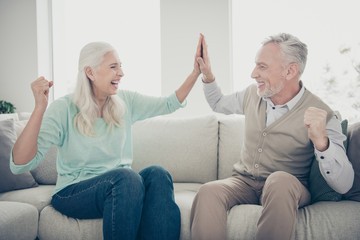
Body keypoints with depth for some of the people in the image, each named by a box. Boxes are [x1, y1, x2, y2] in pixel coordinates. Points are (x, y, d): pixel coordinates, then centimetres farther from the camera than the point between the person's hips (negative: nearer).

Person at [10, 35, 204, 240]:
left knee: (157, 174, -27)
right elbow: (20, 165, -19)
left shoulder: (125, 102, 7)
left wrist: (196, 72, 0)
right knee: (125, 176, -35)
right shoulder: (64, 110, -10)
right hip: (73, 193, -5)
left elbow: (170, 104, 12)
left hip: (120, 188, 5)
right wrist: (40, 108, -29)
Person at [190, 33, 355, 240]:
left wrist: (320, 141, -38)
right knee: (208, 192, -31)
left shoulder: (321, 116, -14)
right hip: (244, 182, 3)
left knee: (280, 180, -40)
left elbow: (343, 185, -21)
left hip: (287, 190, -3)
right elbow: (219, 104, 28)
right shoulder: (252, 94, 5)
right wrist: (208, 76, 9)